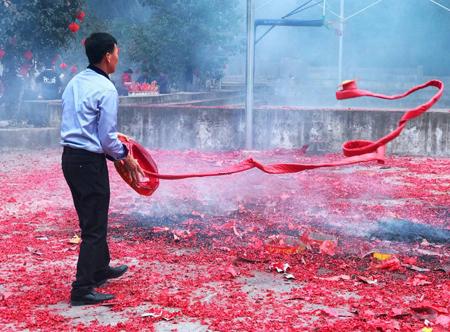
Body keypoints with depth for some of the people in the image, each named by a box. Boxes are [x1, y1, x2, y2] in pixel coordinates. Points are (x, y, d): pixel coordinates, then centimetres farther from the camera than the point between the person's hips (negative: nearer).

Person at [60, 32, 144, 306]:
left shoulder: (75, 83, 10)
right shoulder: (106, 89, -16)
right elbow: (107, 137, -17)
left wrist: (114, 151, 18)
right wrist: (125, 156, 0)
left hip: (70, 157, 9)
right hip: (90, 162, -9)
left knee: (91, 219, 23)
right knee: (94, 227, -2)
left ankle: (101, 269, 39)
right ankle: (82, 290, 0)